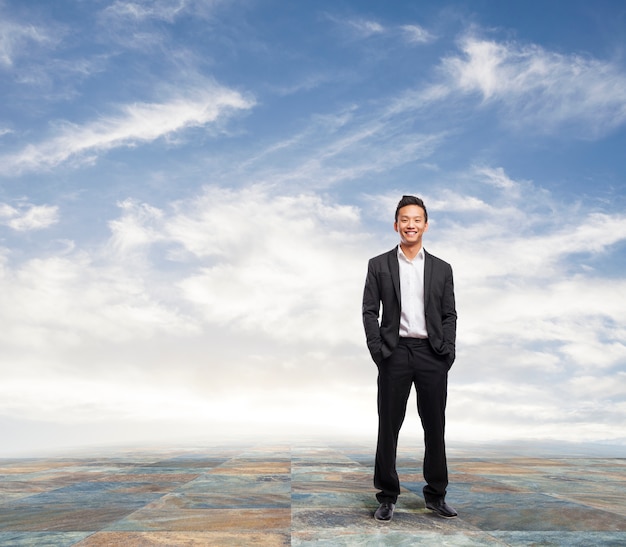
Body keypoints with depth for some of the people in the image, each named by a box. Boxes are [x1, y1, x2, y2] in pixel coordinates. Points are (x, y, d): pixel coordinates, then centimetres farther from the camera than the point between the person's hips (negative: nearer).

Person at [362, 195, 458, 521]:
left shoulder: (441, 269, 10)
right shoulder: (379, 265, 5)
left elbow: (449, 314, 8)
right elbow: (369, 311, 1)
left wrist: (447, 350, -5)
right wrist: (377, 350, -8)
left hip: (432, 355, 2)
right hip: (395, 353, -1)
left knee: (435, 427, 9)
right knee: (388, 427, 5)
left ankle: (435, 494, 24)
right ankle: (387, 497, 17)